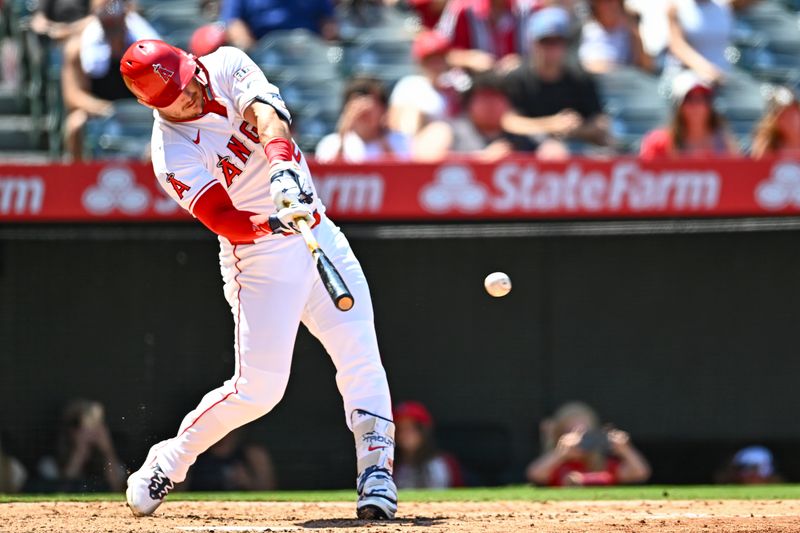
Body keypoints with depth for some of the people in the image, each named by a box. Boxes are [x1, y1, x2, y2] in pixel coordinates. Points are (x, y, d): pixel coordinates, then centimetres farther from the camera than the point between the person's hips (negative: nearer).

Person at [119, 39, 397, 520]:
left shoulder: (227, 66, -4)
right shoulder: (173, 154, -15)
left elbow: (267, 115, -23)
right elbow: (224, 221, -24)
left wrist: (282, 164, -42)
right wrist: (276, 222, -43)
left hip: (317, 230, 4)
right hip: (260, 258, -4)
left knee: (360, 355, -8)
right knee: (257, 389, -6)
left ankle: (377, 471, -7)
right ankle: (167, 462, 13)